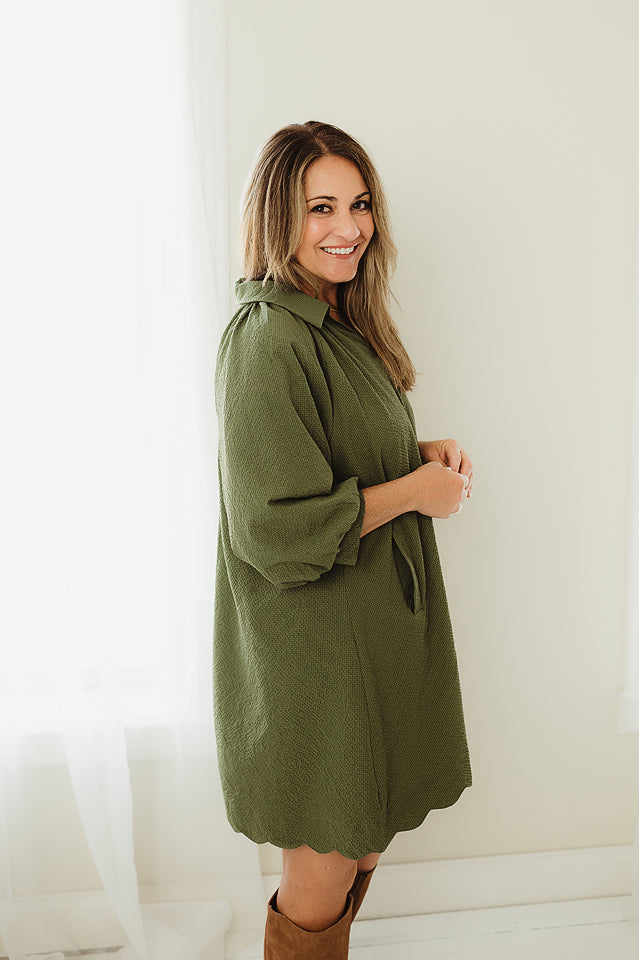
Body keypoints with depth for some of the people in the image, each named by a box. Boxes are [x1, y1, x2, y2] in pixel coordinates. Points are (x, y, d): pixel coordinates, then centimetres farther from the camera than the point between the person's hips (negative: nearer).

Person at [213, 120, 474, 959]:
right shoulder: (268, 339, -21)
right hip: (312, 638, -9)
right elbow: (279, 525, -25)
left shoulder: (341, 322, 9)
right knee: (324, 868, 9)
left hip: (375, 618, 9)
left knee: (369, 831, 23)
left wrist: (423, 454, 3)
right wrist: (415, 491, -16)